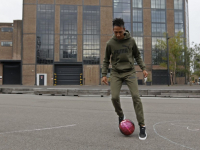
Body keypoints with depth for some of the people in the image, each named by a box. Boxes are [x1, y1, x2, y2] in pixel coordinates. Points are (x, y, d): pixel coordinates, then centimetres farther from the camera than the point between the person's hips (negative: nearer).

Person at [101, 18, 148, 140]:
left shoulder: (131, 41, 0)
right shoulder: (110, 43, 0)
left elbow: (137, 55, 12)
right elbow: (106, 60, 9)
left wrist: (143, 68, 2)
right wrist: (104, 74, 2)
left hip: (130, 72, -1)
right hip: (116, 73, 1)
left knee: (136, 96, -13)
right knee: (115, 97, -13)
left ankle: (142, 127, -5)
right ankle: (121, 116, 19)